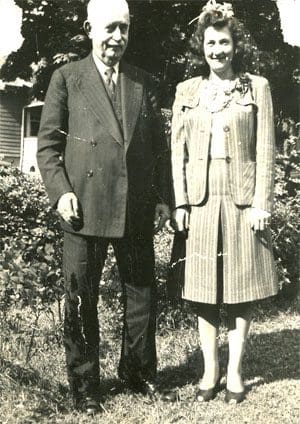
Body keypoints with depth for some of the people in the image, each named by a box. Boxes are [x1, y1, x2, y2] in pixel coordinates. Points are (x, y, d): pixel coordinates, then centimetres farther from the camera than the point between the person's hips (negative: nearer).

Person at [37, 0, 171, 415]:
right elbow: (48, 144, 1)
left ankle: (138, 371, 30)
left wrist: (163, 197, 6)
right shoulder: (66, 78, 4)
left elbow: (158, 145, 13)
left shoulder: (144, 83, 13)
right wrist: (60, 191, -11)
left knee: (142, 294, 11)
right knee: (81, 300, 6)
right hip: (85, 208, -3)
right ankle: (84, 385, 21)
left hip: (137, 209, 3)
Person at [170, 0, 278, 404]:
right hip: (200, 200, 2)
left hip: (242, 200, -2)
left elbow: (264, 149, -1)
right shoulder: (186, 91, 9)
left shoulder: (256, 87, 4)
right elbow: (178, 150, 6)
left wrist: (261, 203, -8)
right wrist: (180, 202, -2)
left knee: (241, 287, 4)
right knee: (203, 289, 6)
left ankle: (235, 370, 16)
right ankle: (210, 368, 18)